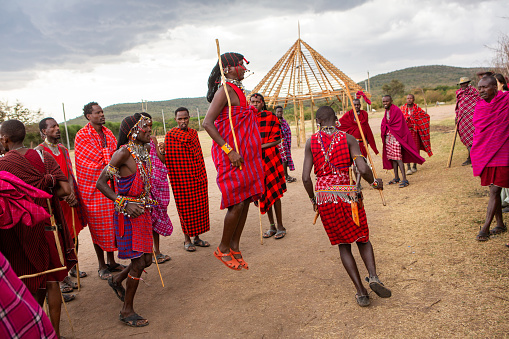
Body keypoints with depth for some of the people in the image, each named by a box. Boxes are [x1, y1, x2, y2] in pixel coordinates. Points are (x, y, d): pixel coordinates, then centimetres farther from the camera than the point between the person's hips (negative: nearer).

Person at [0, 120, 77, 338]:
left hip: (20, 232, -3)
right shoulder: (44, 157, -2)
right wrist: (43, 196, 6)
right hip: (48, 227, 3)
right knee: (51, 282, 14)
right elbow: (66, 190, -6)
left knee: (33, 286, 13)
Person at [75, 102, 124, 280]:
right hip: (93, 187, -6)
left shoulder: (107, 133, 12)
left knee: (111, 224, 10)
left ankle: (111, 261, 24)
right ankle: (102, 266, 16)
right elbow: (98, 159, -15)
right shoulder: (82, 136, -9)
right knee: (98, 226, 3)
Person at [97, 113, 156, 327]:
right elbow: (101, 182, -16)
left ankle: (117, 280, 42)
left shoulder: (144, 151, 7)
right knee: (139, 262, -2)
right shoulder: (123, 153, -16)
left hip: (143, 211, 8)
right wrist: (125, 204, -21)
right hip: (127, 214, -8)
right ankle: (127, 311, 17)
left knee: (146, 259, 14)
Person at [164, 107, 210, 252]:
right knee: (185, 207, 2)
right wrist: (173, 179, -10)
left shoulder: (193, 133, 11)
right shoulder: (170, 135, -6)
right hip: (182, 179, -5)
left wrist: (203, 175, 12)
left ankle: (196, 237, 21)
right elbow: (169, 159, -7)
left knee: (199, 206, 8)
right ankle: (187, 239, 15)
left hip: (198, 177, 5)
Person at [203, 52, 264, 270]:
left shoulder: (238, 90, 17)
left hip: (245, 154, 9)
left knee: (245, 201, 9)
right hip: (231, 155, -9)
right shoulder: (226, 90, -12)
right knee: (238, 203, -6)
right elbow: (207, 123, -20)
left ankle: (235, 247, 21)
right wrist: (229, 150, -24)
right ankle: (223, 249, 13)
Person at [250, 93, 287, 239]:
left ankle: (280, 226, 8)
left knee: (274, 193, -3)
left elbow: (277, 140, -7)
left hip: (270, 157, -4)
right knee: (264, 193, 8)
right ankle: (272, 226, 19)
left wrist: (260, 146, -17)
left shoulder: (271, 118, -3)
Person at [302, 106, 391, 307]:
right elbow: (363, 169, -12)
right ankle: (373, 276, -3)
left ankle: (360, 291, 9)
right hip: (348, 195, -1)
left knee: (343, 244, 13)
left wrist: (313, 199, 13)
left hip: (324, 197, 1)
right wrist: (374, 182, 8)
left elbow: (306, 178, -3)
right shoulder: (348, 139, -1)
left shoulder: (311, 142, 2)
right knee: (362, 238, 19)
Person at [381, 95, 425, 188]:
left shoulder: (396, 110, -12)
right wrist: (385, 131, 1)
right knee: (392, 157, 12)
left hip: (395, 137, -9)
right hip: (388, 137, 9)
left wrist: (388, 128, -7)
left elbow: (399, 125, -15)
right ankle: (396, 177, 22)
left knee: (398, 157, -14)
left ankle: (404, 179, -14)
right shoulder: (386, 111, 14)